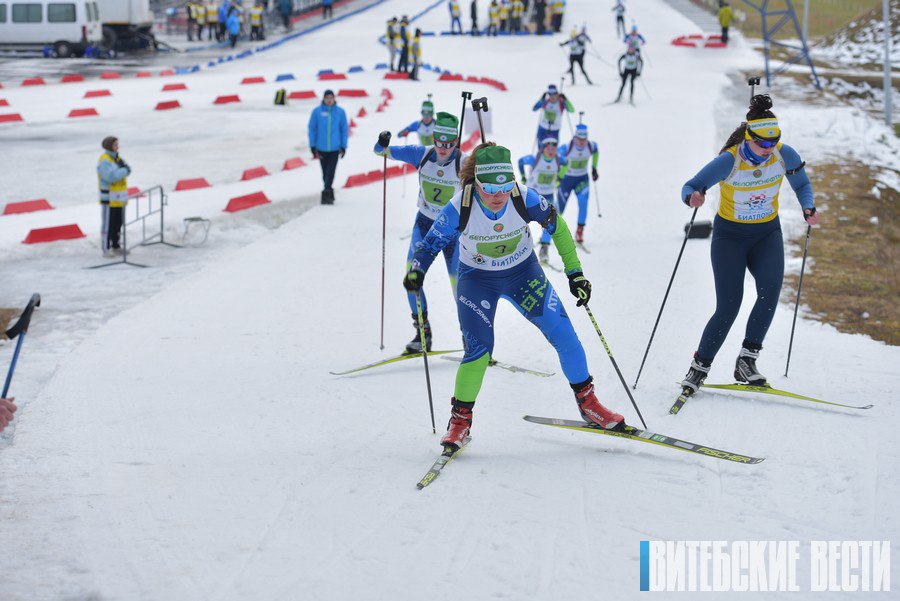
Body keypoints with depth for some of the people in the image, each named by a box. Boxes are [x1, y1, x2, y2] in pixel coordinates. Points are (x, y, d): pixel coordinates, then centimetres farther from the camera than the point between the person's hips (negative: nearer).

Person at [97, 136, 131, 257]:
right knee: (108, 224, -5)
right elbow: (111, 177, -28)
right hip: (109, 198, -8)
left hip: (120, 197, 8)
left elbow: (127, 171, 3)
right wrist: (124, 171, -19)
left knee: (118, 223, 12)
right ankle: (105, 249, -1)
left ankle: (116, 247, 22)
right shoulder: (104, 161, -16)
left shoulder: (117, 157, 11)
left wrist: (123, 166, -17)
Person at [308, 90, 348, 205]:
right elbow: (311, 128, 2)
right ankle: (329, 193, 23)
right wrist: (312, 145, -1)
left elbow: (344, 129, 4)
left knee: (330, 172, -12)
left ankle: (326, 194, -12)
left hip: (335, 148, -1)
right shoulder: (317, 111, -2)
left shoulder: (340, 112, 0)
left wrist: (343, 146, 1)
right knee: (325, 173, 9)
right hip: (321, 148, 1)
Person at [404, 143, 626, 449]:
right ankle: (460, 418, 5)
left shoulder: (524, 199, -25)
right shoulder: (459, 208, -27)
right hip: (476, 280, -2)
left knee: (564, 335, -5)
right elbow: (430, 243, -14)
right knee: (479, 351, -16)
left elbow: (557, 227, -8)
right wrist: (416, 271, -34)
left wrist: (574, 272, -8)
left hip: (523, 273, 2)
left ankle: (587, 402, 15)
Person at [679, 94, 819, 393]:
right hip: (730, 235, -3)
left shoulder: (785, 155, -14)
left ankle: (746, 359, -16)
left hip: (767, 234, 3)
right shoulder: (728, 161, -24)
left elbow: (801, 184, 4)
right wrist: (693, 196, -41)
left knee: (771, 289, -24)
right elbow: (690, 186, -17)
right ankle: (699, 367, 8)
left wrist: (808, 208, -15)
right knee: (728, 307, -10)